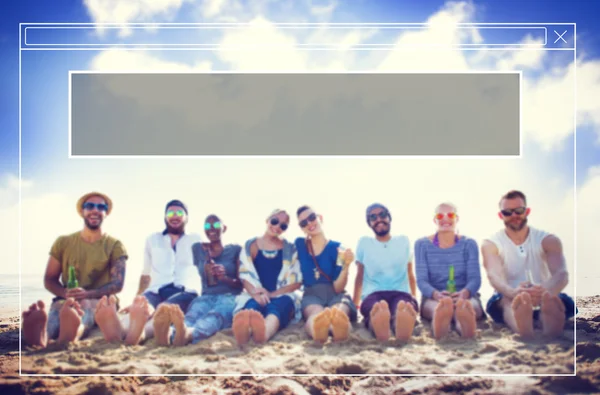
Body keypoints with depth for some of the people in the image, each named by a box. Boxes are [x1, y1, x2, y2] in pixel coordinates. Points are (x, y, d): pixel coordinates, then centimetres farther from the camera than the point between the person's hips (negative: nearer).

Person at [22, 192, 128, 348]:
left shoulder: (115, 246, 7)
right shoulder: (63, 242, 13)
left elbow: (117, 284, -4)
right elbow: (49, 280, 11)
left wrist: (87, 294, -23)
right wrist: (65, 293, -13)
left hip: (100, 302, -2)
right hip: (66, 300, 2)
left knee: (86, 305, -38)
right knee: (57, 307, -35)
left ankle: (73, 333, -74)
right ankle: (42, 334, -70)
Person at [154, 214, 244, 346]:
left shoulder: (235, 250, 13)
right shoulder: (198, 249, 20)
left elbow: (241, 283, 5)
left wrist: (225, 278, -15)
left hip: (229, 297, -2)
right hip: (206, 297, 2)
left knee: (214, 316, -41)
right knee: (191, 315, -37)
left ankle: (188, 334, -77)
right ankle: (169, 333, -74)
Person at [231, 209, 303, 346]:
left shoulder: (290, 249, 13)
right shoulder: (250, 246, 13)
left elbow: (297, 281, 5)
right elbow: (245, 275, 3)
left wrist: (272, 294, -11)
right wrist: (256, 294, -20)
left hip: (282, 296, 0)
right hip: (255, 296, 1)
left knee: (277, 305, -39)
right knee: (252, 305, -38)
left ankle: (264, 332, -77)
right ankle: (244, 330, -77)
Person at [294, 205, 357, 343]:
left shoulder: (336, 248, 4)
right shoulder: (299, 245, 13)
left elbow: (338, 288, -5)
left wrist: (345, 266, -21)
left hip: (335, 295, 0)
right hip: (312, 295, 0)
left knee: (339, 312, -41)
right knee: (316, 313, -41)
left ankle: (339, 326, -80)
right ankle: (316, 328, -79)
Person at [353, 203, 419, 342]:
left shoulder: (403, 241, 20)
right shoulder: (364, 242, 17)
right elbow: (360, 276, 21)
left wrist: (414, 300, 28)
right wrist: (354, 304, 20)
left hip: (401, 293, 1)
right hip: (373, 294, 0)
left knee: (406, 308, -41)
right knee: (376, 307, -42)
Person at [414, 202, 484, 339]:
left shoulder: (469, 244, 9)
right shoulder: (422, 244, 7)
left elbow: (475, 278, -1)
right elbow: (422, 280, -2)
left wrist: (464, 293, -27)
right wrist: (437, 294, -26)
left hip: (465, 296, 1)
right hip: (433, 298, 0)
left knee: (470, 304, -39)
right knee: (437, 306, -40)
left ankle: (465, 321, -75)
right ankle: (439, 313, -77)